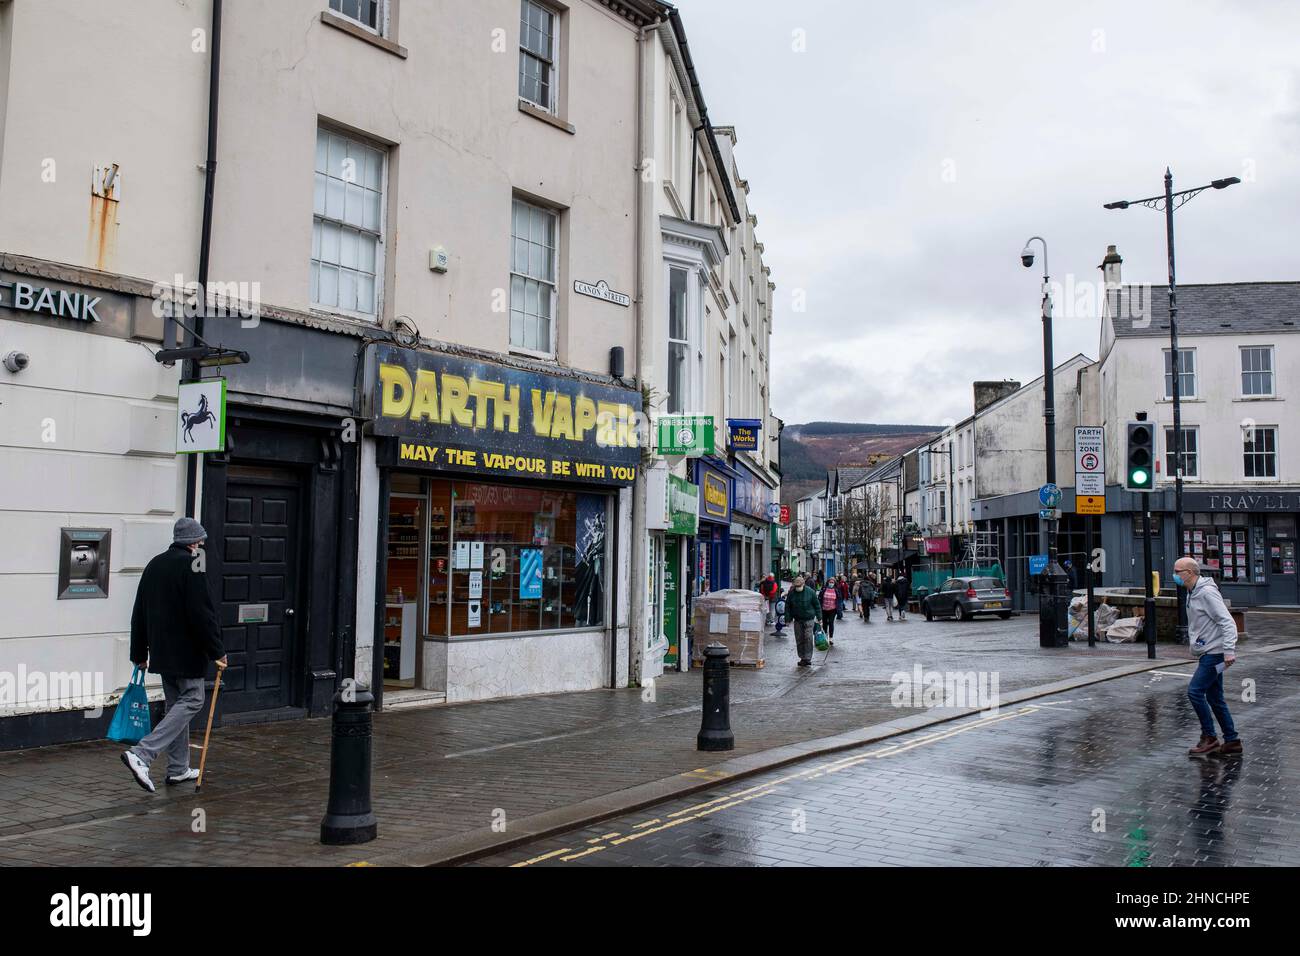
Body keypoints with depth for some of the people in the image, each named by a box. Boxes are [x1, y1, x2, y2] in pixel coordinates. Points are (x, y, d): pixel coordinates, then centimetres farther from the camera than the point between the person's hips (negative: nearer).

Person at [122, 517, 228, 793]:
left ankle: (178, 769, 19)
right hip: (187, 652, -9)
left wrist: (139, 653, 23)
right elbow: (202, 614, -19)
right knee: (192, 700, -4)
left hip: (161, 651, 9)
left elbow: (139, 612, 17)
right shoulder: (191, 566, -14)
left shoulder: (154, 564, 12)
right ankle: (141, 754, -17)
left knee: (176, 704, 15)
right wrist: (217, 651, -12)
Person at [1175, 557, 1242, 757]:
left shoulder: (1207, 592, -16)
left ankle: (1209, 738, -3)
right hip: (1206, 653, 10)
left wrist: (1229, 650, -27)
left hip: (1214, 652, -10)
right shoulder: (1192, 594, 15)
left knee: (1195, 691, -12)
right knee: (1214, 698, 11)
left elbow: (1227, 622, -21)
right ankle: (1232, 741, 18)